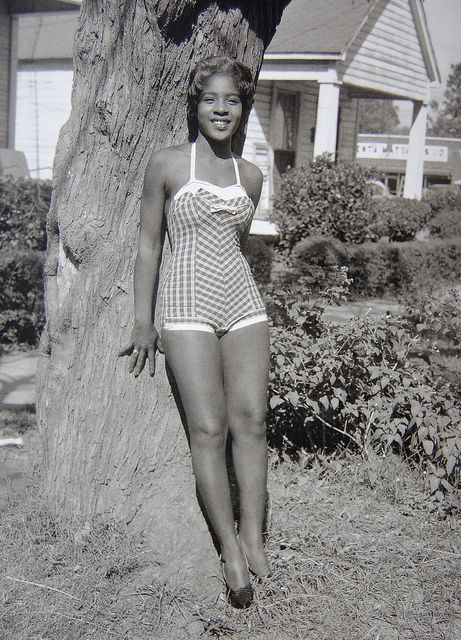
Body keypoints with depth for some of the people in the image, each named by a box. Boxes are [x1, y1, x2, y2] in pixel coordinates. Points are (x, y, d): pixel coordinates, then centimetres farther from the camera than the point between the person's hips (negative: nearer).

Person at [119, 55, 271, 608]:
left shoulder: (250, 176, 11)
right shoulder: (167, 165, 1)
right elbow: (149, 246, 2)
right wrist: (143, 322, 1)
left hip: (243, 302, 4)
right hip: (187, 303, -4)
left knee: (250, 421, -2)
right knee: (208, 429, -6)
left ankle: (253, 537, 6)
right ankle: (230, 550, 1)